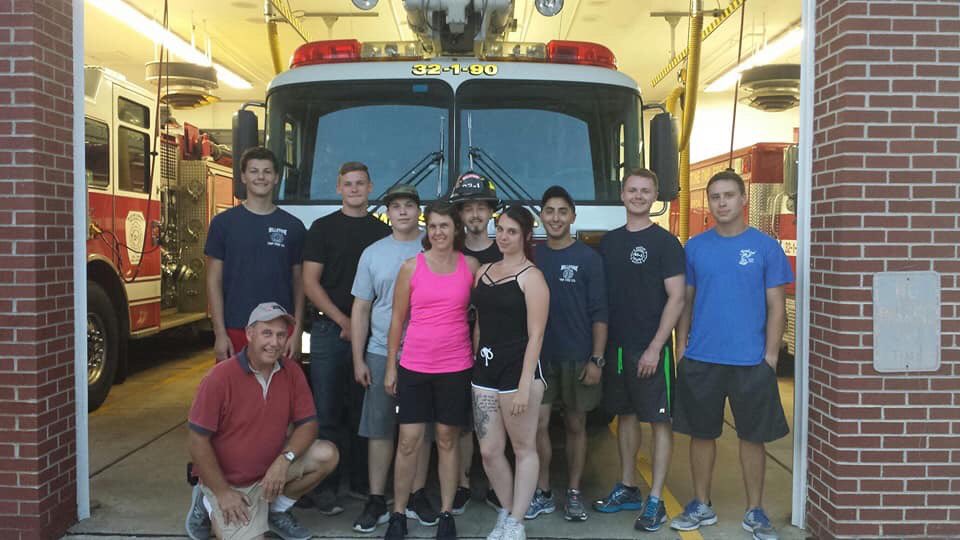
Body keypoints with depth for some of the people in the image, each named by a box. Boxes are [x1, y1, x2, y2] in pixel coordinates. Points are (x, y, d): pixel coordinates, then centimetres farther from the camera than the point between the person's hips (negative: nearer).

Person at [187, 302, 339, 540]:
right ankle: (212, 507, 13)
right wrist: (222, 492, -15)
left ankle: (277, 511, 9)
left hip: (273, 469, 5)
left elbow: (308, 423, -3)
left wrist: (285, 460, -21)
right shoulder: (221, 377, -20)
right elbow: (197, 440, -16)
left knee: (326, 455, -15)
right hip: (231, 483, -4)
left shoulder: (291, 372, -6)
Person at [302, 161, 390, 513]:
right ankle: (324, 487, 7)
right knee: (327, 413, -1)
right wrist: (344, 320, -9)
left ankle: (362, 481, 19)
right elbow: (310, 282, -1)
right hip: (330, 330, -2)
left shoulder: (383, 232, 11)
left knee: (363, 412, 9)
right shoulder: (323, 228, 4)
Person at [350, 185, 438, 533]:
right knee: (379, 429, 5)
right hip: (380, 355, 1)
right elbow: (360, 309, 7)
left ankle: (417, 497, 20)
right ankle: (377, 501, 15)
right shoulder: (373, 254, 6)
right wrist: (358, 359, 2)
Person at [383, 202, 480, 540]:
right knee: (408, 441, 2)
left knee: (447, 441, 9)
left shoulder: (471, 266, 2)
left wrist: (480, 360, 3)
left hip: (456, 366, 0)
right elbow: (398, 319, 4)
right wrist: (390, 367, 3)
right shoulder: (411, 267, 0)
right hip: (414, 366, 0)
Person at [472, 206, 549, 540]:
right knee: (489, 451, 8)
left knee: (523, 448, 6)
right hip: (485, 368, 6)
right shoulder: (483, 272, 14)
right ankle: (506, 512, 28)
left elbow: (535, 336, -11)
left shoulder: (530, 276, -6)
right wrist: (474, 365, 12)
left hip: (517, 366, -6)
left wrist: (524, 386, -17)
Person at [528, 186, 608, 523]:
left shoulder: (588, 258, -3)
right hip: (539, 356, 2)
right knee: (538, 425, 2)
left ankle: (573, 494, 21)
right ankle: (543, 494, 16)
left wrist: (596, 359, -11)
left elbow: (599, 314, -5)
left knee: (575, 426, 9)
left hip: (577, 358, -2)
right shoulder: (532, 256, 4)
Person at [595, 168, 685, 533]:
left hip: (651, 349, -6)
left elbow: (676, 298, -10)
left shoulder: (665, 242, -6)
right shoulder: (609, 242, 10)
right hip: (616, 346, 6)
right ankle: (627, 489, 27)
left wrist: (655, 347, -17)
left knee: (659, 420, 0)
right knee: (625, 415, 14)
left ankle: (655, 502, 7)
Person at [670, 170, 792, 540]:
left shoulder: (765, 246, -1)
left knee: (752, 437, 9)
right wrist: (681, 348, 2)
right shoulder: (695, 247, 5)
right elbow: (686, 302, 8)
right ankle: (701, 506, 26)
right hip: (701, 359, 2)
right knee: (701, 433, 11)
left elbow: (776, 307, 0)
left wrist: (771, 355, -6)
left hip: (751, 360, -1)